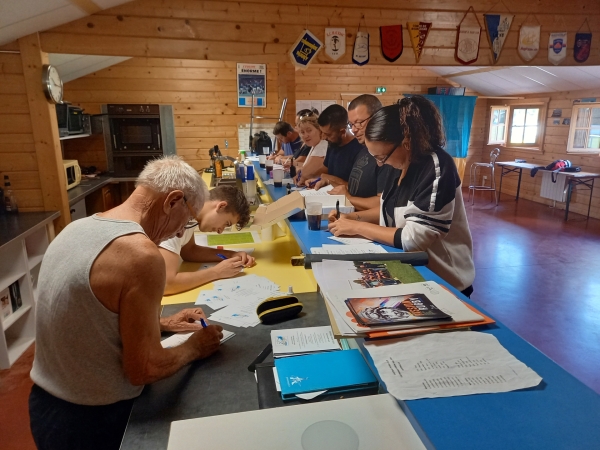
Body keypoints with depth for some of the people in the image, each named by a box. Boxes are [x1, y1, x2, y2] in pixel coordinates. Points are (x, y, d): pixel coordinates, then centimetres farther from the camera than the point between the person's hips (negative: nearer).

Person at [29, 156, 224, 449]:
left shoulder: (77, 228, 0)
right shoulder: (140, 253, -29)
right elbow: (144, 370, -22)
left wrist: (161, 324, 12)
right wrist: (194, 347, -5)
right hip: (93, 421, -8)